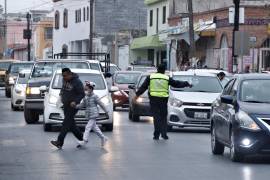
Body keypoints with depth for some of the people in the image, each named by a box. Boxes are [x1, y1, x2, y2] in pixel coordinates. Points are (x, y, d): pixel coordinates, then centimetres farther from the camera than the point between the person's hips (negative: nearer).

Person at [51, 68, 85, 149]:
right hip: (65, 105, 8)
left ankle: (59, 142, -18)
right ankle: (81, 138, 23)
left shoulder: (77, 82, -17)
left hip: (73, 105, -8)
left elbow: (82, 94, -14)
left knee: (66, 123, -13)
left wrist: (75, 101, -24)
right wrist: (61, 94, 11)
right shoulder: (65, 79, 5)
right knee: (71, 124, 11)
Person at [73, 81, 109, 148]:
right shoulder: (85, 98, 9)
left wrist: (106, 111, -2)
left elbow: (101, 104, -6)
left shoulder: (95, 97, -11)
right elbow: (82, 105, 7)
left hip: (94, 115, -8)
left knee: (88, 127, -12)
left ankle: (85, 141, -11)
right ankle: (103, 138, 28)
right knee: (95, 127, 15)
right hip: (89, 116, 8)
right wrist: (76, 106, -13)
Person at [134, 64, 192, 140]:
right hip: (163, 99, 0)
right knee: (163, 117, 9)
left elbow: (143, 87, 6)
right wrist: (187, 84, 25)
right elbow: (177, 84, 14)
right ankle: (164, 133, 0)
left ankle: (156, 135, -2)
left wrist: (137, 94, 12)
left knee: (156, 117, 1)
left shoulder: (150, 77, 7)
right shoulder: (167, 78, 7)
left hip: (153, 99, 0)